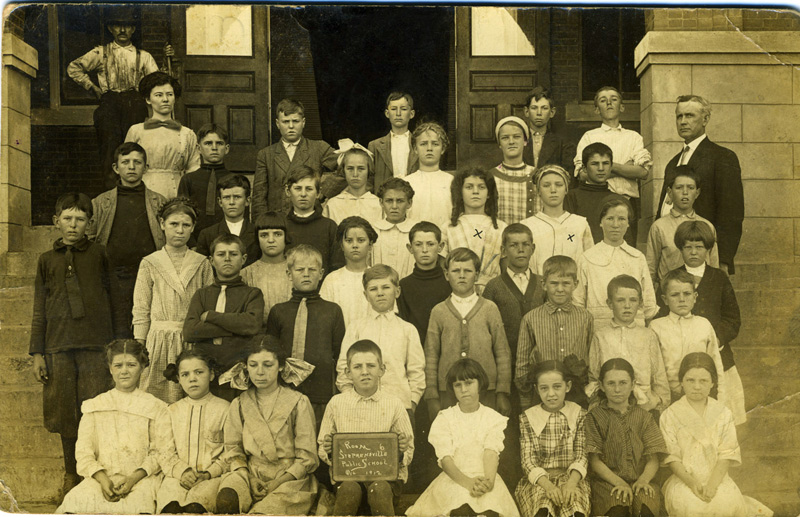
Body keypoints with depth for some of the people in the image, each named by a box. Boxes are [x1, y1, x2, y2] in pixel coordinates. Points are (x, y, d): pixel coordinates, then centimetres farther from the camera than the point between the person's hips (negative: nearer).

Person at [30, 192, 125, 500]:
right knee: (65, 413, 7)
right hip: (58, 345, 2)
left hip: (95, 344, -2)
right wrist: (36, 353, 7)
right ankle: (71, 474, 21)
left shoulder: (99, 254, 6)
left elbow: (114, 300, 7)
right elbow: (39, 310, 13)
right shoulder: (47, 260, 13)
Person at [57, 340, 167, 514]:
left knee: (137, 503, -35)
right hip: (100, 478, 2)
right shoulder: (94, 406, 17)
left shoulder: (154, 407, 11)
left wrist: (133, 478, -13)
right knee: (75, 502, -29)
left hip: (142, 478, -2)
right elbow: (83, 452, 8)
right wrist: (103, 480, -10)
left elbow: (159, 453, 4)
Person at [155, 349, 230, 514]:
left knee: (195, 507, -32)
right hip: (177, 476, 2)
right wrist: (181, 471, -9)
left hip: (212, 476, -2)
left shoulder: (224, 409, 10)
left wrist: (210, 473, -10)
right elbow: (165, 452, 9)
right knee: (171, 507, -30)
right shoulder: (170, 412, 19)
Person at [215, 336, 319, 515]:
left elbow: (307, 457, -1)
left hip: (290, 478, -3)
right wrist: (243, 475, -10)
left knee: (261, 513, -33)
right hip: (251, 475, 3)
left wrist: (277, 482, -13)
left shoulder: (298, 403, 1)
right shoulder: (239, 405, 12)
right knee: (225, 501, -30)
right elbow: (233, 450, 10)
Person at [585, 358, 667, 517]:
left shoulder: (643, 417, 13)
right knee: (617, 502, -36)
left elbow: (653, 459, 6)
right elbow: (594, 461, -1)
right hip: (606, 481, -1)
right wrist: (619, 482, -16)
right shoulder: (594, 417, 6)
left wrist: (643, 480, -15)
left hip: (639, 479, 2)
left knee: (646, 501, -34)